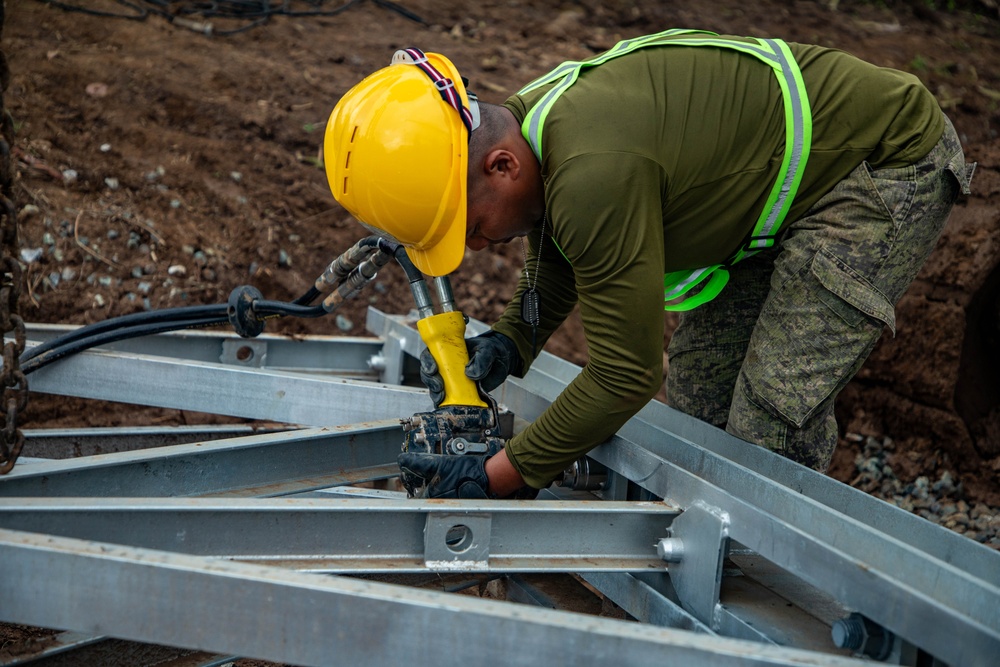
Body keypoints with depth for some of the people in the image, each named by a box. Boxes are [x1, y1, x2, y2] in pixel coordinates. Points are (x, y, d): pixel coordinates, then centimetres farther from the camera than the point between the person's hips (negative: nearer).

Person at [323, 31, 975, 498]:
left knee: (772, 415, -13)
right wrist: (510, 342, -6)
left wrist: (496, 477, -21)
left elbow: (627, 375, -28)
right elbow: (558, 265, 13)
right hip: (793, 171, 10)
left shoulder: (593, 176, -37)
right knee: (699, 380, 11)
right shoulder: (527, 121, -7)